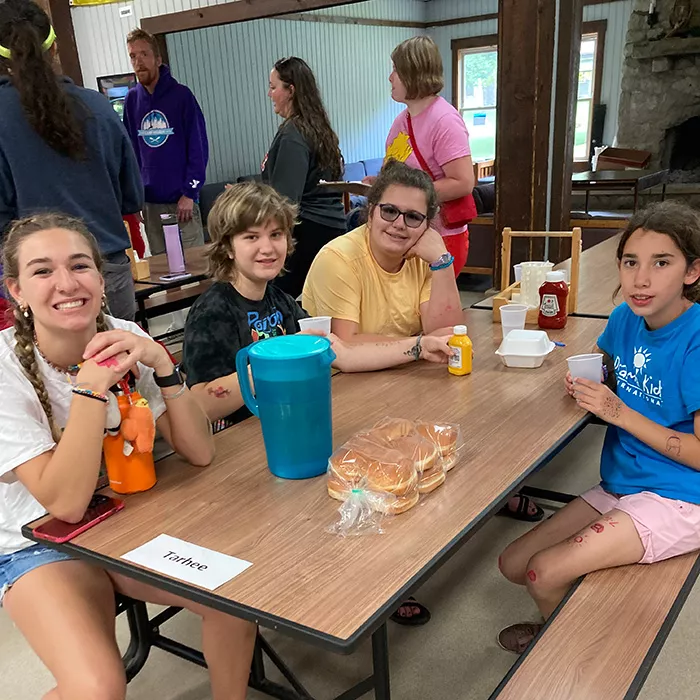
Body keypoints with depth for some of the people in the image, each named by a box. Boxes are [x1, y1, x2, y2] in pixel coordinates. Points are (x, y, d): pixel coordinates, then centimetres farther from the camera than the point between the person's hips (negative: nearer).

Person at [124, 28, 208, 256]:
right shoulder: (132, 100, 6)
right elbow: (130, 149, 10)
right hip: (149, 202, 4)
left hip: (181, 200, -4)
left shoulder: (181, 95, -5)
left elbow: (198, 147, -6)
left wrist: (189, 194, -11)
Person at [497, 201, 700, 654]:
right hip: (619, 486, 7)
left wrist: (620, 413, -23)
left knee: (544, 573, -15)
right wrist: (586, 386, -4)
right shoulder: (626, 318, -1)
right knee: (514, 564, 4)